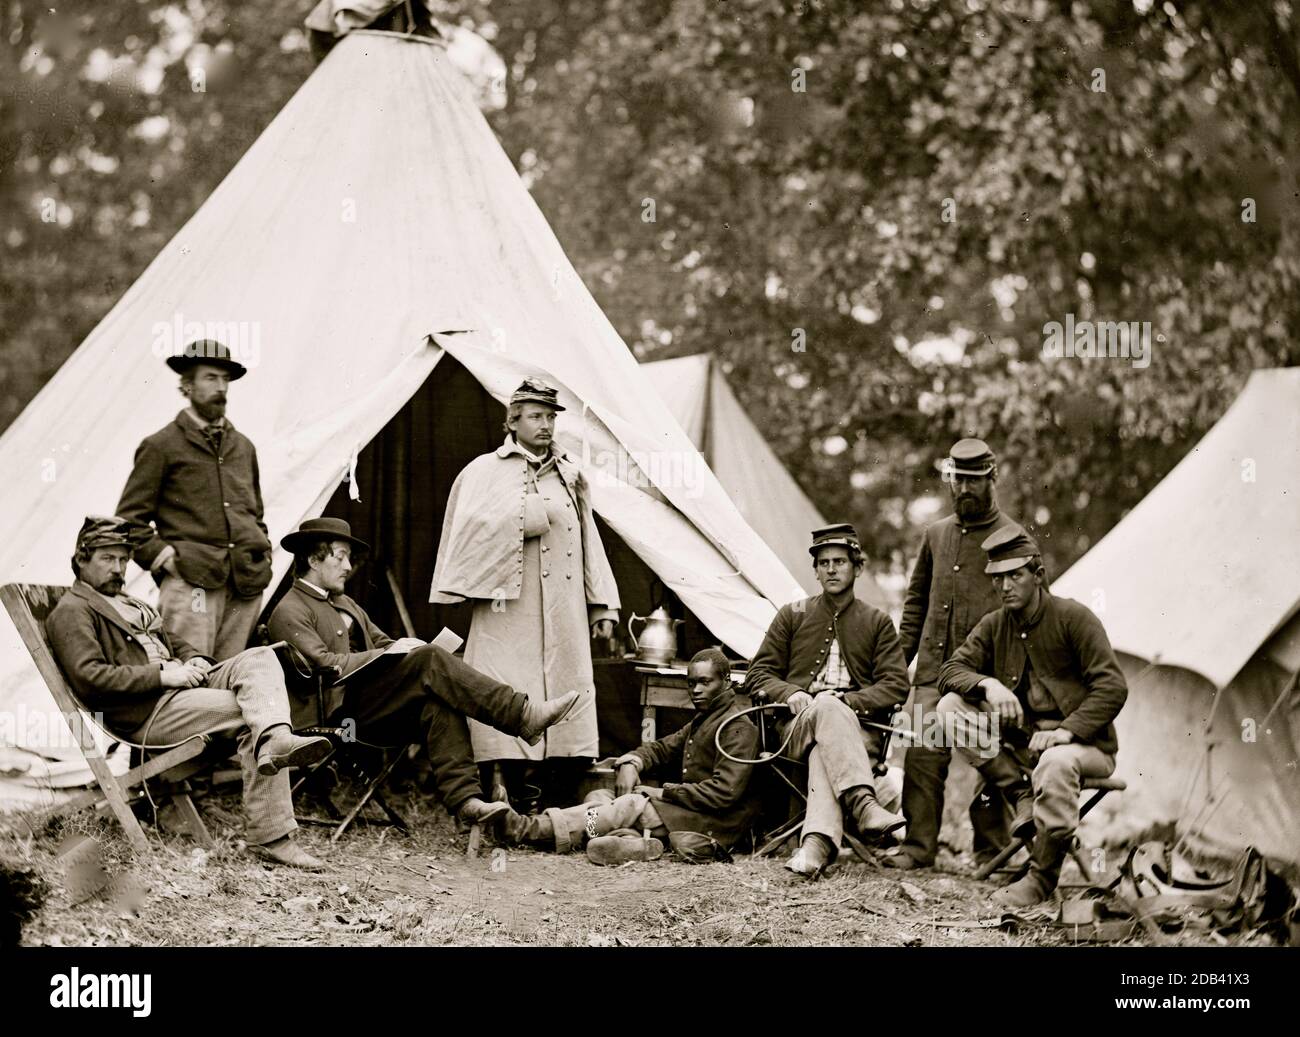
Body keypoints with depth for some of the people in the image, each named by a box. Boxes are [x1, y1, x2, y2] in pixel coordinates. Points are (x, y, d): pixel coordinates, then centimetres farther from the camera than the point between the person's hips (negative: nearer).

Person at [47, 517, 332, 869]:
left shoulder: (128, 604, 32)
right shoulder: (71, 612, 0)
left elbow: (172, 641, 33)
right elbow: (89, 679, -14)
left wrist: (194, 659, 7)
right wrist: (162, 675, -18)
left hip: (178, 686, 9)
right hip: (144, 714, -9)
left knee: (259, 658, -18)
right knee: (253, 711, -25)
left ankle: (274, 738, -45)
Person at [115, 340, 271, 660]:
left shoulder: (243, 447, 21)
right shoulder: (160, 446, 5)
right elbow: (129, 519, 4)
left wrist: (263, 556, 16)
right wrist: (165, 558, -6)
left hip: (246, 585, 5)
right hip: (191, 582, -5)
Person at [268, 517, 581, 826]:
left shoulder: (344, 604, 28)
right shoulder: (289, 612, -2)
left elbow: (379, 641, 25)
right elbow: (323, 665, -14)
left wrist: (399, 648, 0)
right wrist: (387, 654, -16)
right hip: (339, 713, -8)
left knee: (439, 703, -24)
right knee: (429, 659, -25)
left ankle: (462, 799, -36)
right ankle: (524, 717, -33)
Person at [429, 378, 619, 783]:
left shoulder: (569, 475, 17)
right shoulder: (485, 471, 4)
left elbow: (589, 543, 19)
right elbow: (475, 525, -13)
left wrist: (602, 606, 13)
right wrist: (536, 511, -14)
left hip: (563, 613, 5)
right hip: (507, 610, -5)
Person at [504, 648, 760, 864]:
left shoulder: (738, 728, -9)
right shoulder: (701, 721, 24)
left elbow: (725, 792, -19)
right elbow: (662, 748, 26)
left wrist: (664, 793, -14)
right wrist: (630, 763, 1)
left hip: (712, 825, -10)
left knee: (633, 805, -26)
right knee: (598, 796, -1)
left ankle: (529, 829, -35)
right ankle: (630, 840, -34)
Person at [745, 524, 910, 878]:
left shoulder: (877, 622, 18)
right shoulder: (792, 615, 20)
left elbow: (896, 685, 7)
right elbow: (759, 675, 16)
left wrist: (850, 701, -12)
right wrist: (790, 694, -8)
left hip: (858, 726, 0)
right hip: (797, 725, 0)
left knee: (824, 747, -39)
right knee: (826, 708, -39)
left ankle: (817, 840, -60)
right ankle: (864, 805, -58)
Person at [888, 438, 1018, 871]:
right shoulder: (936, 535, 16)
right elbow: (916, 602, 22)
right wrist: (899, 656, 13)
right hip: (934, 669, 4)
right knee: (922, 753, -5)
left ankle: (991, 851, 9)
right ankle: (918, 846, 0)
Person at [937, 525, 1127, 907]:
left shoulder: (1073, 618, -9)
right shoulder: (994, 626, 7)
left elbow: (1112, 687, -14)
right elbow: (951, 670, 3)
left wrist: (1068, 731, -26)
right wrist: (988, 684, -19)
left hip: (1084, 744, -5)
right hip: (1021, 741, 5)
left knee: (1055, 763, -41)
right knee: (951, 707, -14)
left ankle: (1042, 878, -24)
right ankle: (1023, 800, -15)